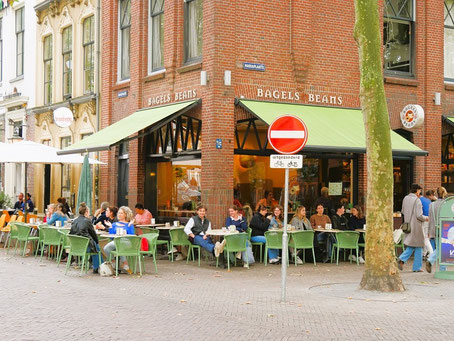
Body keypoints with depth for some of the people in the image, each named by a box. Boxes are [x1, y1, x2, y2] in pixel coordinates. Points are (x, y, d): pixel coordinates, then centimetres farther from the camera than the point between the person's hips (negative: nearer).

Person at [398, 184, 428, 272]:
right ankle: (417, 267, 10)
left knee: (411, 247, 14)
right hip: (416, 226, -7)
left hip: (408, 225, 7)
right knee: (418, 246, 7)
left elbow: (403, 212, 15)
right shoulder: (417, 201, -16)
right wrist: (425, 218, 0)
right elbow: (419, 216, -20)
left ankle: (402, 259, -8)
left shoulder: (405, 198, 6)